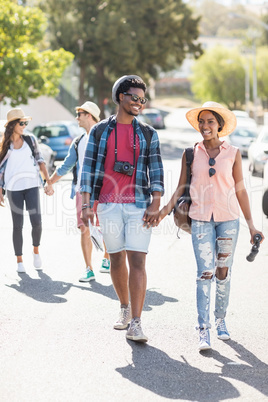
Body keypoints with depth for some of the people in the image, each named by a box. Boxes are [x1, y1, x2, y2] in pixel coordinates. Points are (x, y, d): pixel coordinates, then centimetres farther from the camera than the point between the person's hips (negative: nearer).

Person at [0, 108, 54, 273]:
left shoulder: (30, 140, 8)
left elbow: (40, 160, 10)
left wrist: (49, 182, 3)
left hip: (32, 186, 1)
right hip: (14, 188, -1)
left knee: (37, 222, -10)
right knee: (18, 225, 1)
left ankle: (36, 250, 17)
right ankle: (19, 260, 10)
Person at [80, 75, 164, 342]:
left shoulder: (148, 134, 9)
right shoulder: (99, 131, 7)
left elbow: (156, 171, 4)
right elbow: (88, 168, 4)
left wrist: (155, 204, -6)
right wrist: (86, 204, -3)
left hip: (139, 205, -1)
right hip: (108, 205, 1)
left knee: (137, 261, -9)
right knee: (116, 260, 9)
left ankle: (135, 324, -11)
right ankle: (125, 308, 30)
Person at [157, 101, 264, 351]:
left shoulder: (233, 154, 4)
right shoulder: (191, 154, 4)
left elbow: (240, 190, 7)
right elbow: (181, 187, 6)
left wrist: (251, 224, 6)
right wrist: (167, 208, -10)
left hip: (228, 218, 1)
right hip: (201, 218, -1)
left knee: (223, 271, 7)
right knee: (205, 272, -9)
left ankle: (220, 320, 24)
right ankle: (203, 330, -10)